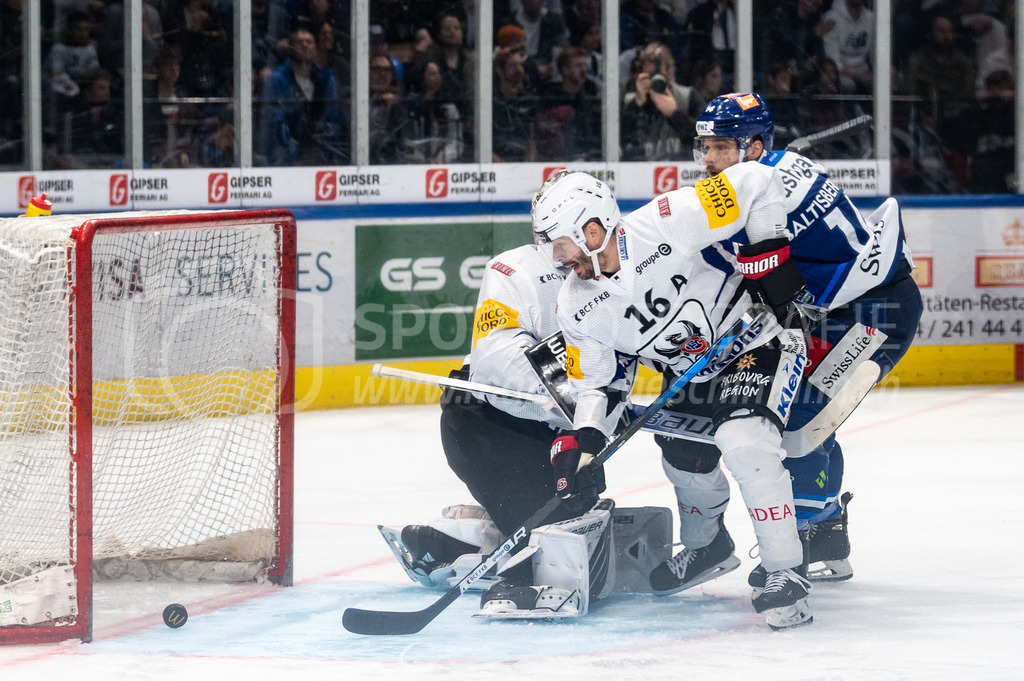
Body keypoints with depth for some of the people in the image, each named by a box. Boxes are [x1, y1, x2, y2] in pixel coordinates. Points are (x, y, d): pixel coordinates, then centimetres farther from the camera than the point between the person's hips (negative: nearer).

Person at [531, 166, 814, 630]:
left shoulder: (670, 224, -30)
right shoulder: (577, 309, -11)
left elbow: (753, 184, -25)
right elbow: (599, 383, -3)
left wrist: (768, 250, -22)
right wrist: (582, 441, -18)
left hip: (756, 345, -7)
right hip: (691, 374, 7)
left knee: (744, 444, -26)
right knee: (685, 461, 11)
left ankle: (787, 574, -19)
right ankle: (707, 544, 45)